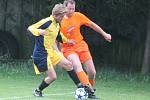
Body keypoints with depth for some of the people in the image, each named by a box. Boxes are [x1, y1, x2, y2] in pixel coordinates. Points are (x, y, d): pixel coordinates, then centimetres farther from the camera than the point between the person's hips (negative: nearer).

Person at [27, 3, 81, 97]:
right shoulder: (47, 22, -17)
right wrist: (39, 31, -35)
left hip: (51, 51, 9)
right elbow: (30, 28, -17)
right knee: (52, 76, -9)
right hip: (42, 54, -9)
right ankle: (38, 91, 13)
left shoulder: (57, 25, 9)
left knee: (68, 65, 5)